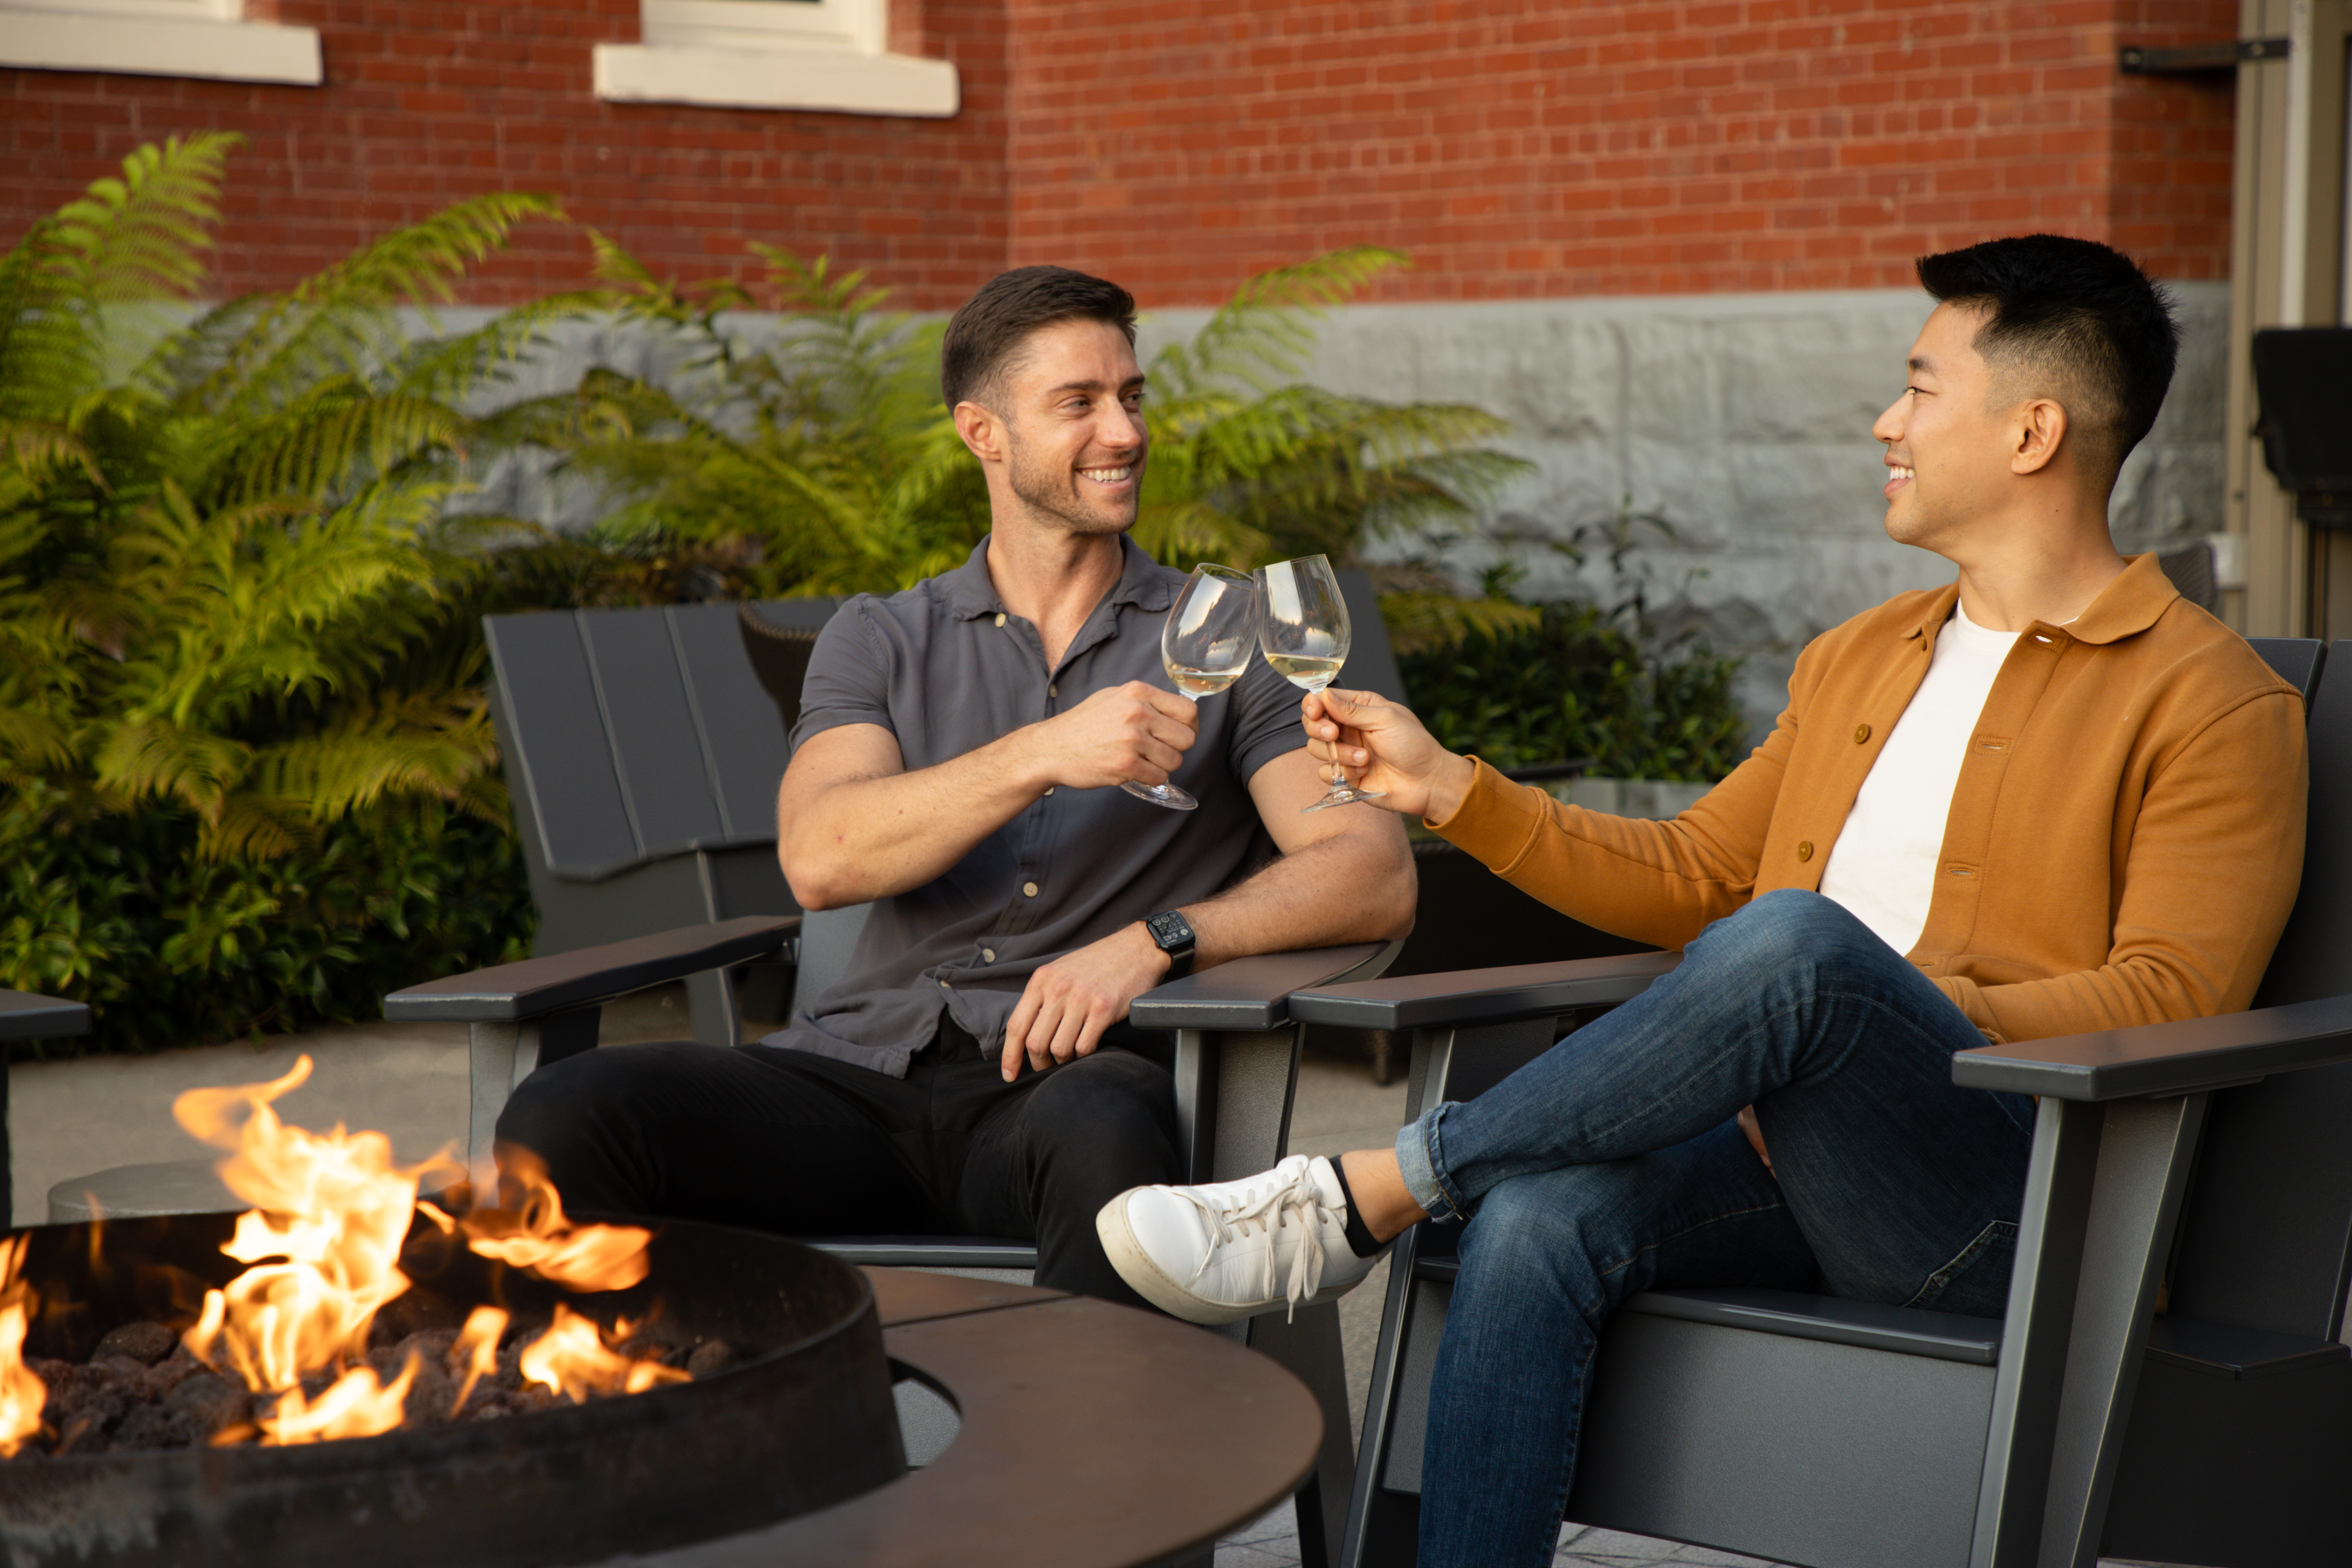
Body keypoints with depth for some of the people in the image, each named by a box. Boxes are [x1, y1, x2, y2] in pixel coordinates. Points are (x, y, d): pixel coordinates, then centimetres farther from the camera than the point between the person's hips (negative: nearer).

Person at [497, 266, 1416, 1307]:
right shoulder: (881, 643, 19)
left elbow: (1375, 879, 2)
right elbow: (819, 859, -2)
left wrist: (1156, 942, -14)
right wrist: (1046, 757, -15)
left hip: (1073, 1078, -2)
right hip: (869, 1067, 2)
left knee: (1099, 1139, -41)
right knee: (561, 1120, -24)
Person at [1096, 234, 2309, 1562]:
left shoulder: (2212, 701, 1)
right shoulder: (1859, 659, 25)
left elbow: (2173, 997, -10)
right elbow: (1691, 878, 27)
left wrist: (1901, 1025, -19)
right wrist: (1448, 788, 20)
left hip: (2014, 1211, -6)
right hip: (1795, 1163, 6)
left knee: (1792, 943, -34)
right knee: (1538, 1222, -27)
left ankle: (1363, 1199, -24)